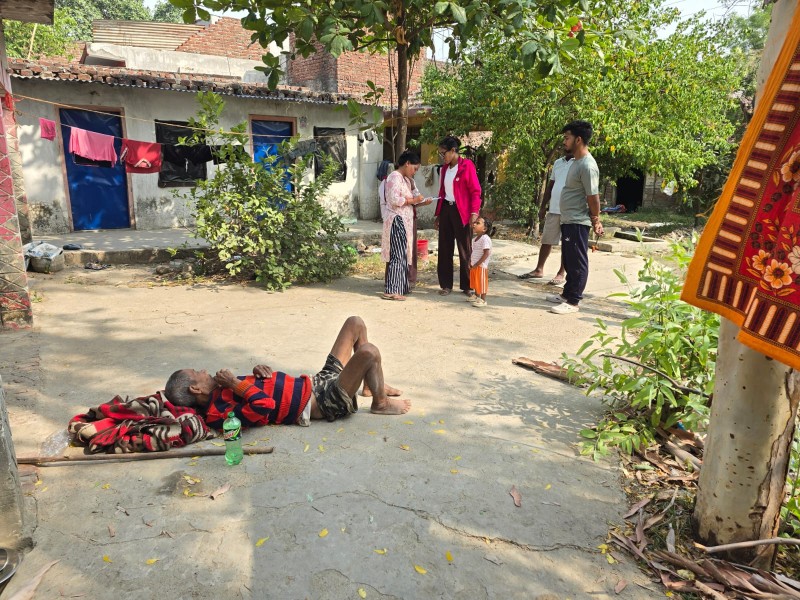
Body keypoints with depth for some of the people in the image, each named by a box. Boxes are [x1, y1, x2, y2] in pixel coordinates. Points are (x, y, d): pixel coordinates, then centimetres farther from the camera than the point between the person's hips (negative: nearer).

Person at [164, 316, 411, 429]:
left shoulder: (221, 392, 11)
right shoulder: (218, 412, -19)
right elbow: (265, 405, -36)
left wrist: (259, 369, -2)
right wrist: (236, 383, -23)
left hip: (317, 384, 10)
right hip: (325, 402, -10)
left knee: (354, 323, 11)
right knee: (369, 351, -30)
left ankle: (371, 385, 23)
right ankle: (381, 403, 0)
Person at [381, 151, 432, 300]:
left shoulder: (406, 179, 19)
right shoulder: (395, 176, -11)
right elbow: (394, 199, -21)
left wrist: (422, 202, 4)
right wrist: (413, 200, -14)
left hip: (404, 222, 10)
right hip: (397, 221, -10)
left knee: (402, 255, 11)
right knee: (398, 255, -9)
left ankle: (399, 287, 17)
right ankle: (391, 291, -7)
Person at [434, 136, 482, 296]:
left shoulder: (467, 165, -6)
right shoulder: (444, 168, 13)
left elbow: (475, 191, -10)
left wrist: (474, 213, -19)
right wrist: (438, 215, 16)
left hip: (460, 211, -6)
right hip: (446, 210, 6)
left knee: (464, 249, 1)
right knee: (445, 248, 6)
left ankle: (467, 286, 10)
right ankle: (446, 284, 14)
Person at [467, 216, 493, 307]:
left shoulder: (485, 239, -19)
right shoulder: (475, 239, 10)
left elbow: (486, 254, -24)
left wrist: (477, 264, -23)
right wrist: (470, 262, 5)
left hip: (481, 266, -9)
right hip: (474, 266, 9)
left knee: (482, 282, -2)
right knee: (475, 281, 21)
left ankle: (483, 300, 5)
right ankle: (476, 296, 37)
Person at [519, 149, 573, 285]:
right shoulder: (557, 163, 14)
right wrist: (543, 207, 15)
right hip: (553, 209, 6)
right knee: (546, 240, 11)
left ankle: (561, 274, 11)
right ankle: (539, 270, 21)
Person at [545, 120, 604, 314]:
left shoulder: (587, 166, -19)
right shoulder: (576, 161, 13)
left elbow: (593, 196, -18)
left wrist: (596, 221, -9)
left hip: (578, 223, -10)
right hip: (568, 220, 10)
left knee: (577, 262, -2)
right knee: (568, 261, 18)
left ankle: (573, 302, 5)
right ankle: (567, 294, 30)